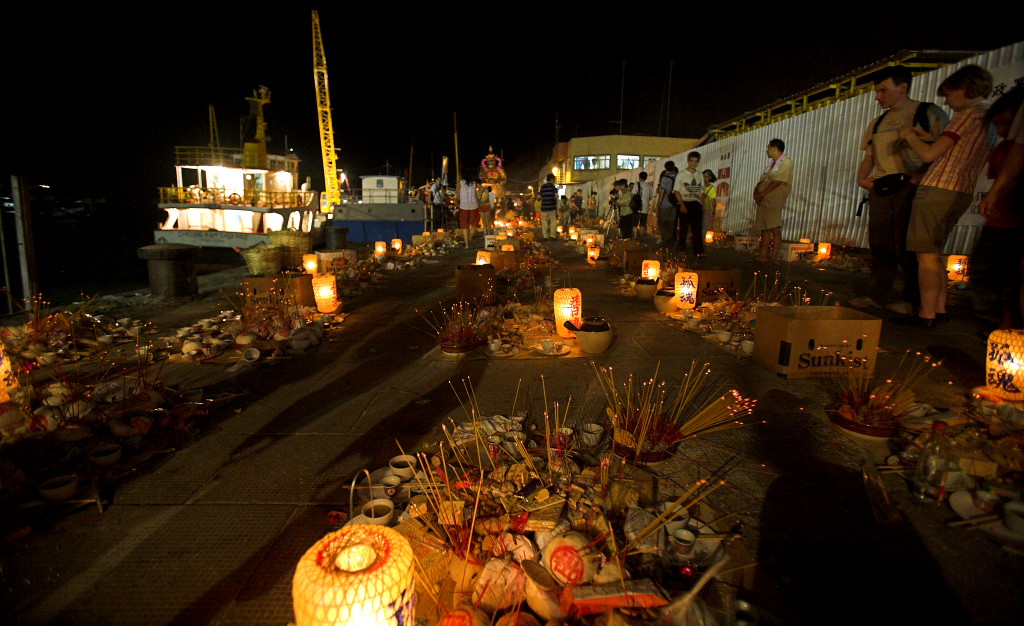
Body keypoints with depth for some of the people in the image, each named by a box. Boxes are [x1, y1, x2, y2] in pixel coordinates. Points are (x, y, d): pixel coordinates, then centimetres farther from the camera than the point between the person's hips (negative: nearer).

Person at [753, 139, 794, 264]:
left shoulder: (786, 163, -8)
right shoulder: (772, 163, 20)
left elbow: (777, 182, -17)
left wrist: (762, 194, -17)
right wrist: (757, 191, -4)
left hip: (774, 201, -9)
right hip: (763, 201, 9)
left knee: (775, 229, -7)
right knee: (764, 228, 8)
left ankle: (774, 256, -6)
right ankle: (762, 255, 11)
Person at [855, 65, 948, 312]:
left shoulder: (929, 113, 3)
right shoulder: (877, 123, 21)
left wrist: (922, 174, -17)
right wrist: (861, 178, 3)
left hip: (912, 187, -6)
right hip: (880, 189, 6)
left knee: (908, 245, -7)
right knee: (880, 243, 4)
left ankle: (913, 300, 1)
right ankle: (878, 295, 10)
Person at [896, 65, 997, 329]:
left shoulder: (970, 113, -10)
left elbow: (929, 154, -15)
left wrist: (909, 136, 2)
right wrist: (927, 137, 21)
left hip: (938, 190, -10)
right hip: (963, 193, 10)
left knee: (926, 253, -8)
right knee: (935, 252, 17)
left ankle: (927, 315, -8)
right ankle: (939, 309, 19)